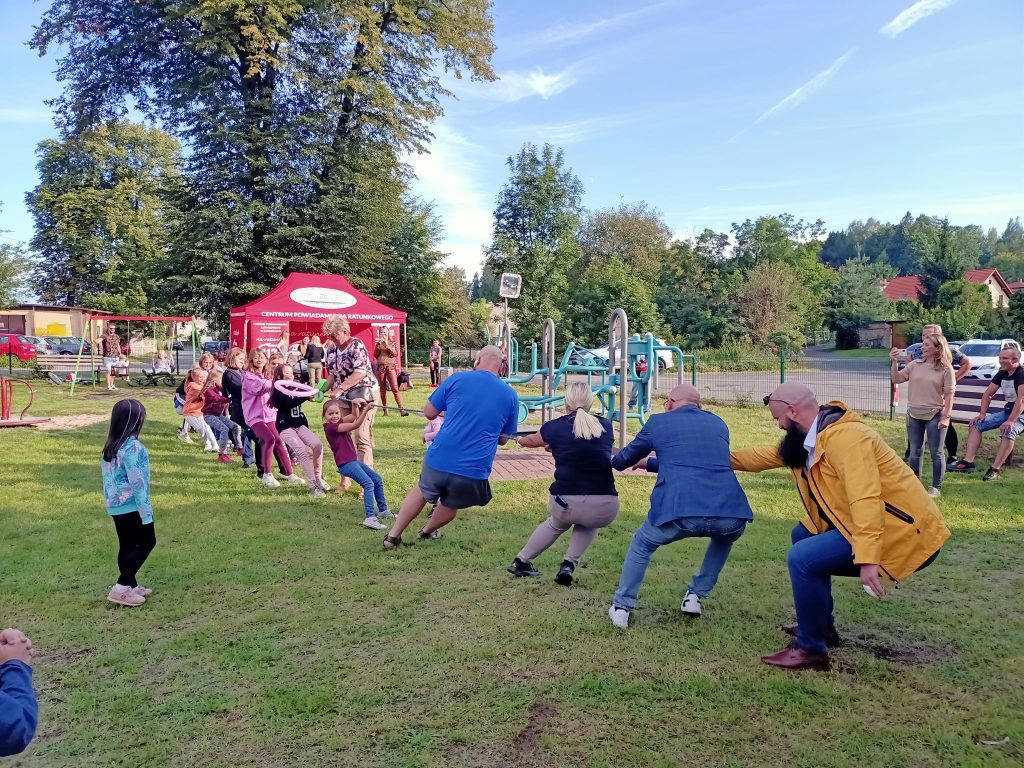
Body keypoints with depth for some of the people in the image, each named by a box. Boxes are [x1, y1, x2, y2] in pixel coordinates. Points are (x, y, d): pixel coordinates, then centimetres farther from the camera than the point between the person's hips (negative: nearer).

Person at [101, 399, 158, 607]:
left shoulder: (111, 446, 8)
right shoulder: (132, 447, -20)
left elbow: (106, 474, 15)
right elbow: (137, 482, -22)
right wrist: (146, 511, -19)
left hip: (115, 506, 8)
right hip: (132, 506, -8)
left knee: (127, 545, 16)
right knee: (147, 542, 3)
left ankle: (130, 585, 25)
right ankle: (121, 587, -1)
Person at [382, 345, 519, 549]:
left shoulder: (458, 379, 0)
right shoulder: (510, 396, 4)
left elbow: (429, 413, 7)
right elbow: (503, 439, 14)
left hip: (438, 461, 0)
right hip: (474, 472, 1)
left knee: (422, 491, 31)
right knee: (451, 505, 31)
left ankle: (393, 535, 36)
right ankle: (427, 531, 55)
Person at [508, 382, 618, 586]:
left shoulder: (555, 427, 2)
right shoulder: (606, 426, 6)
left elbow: (532, 441, 24)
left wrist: (519, 440, 47)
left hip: (565, 504, 0)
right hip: (604, 510, 0)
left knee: (556, 524, 35)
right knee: (588, 523, 36)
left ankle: (521, 562, 41)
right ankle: (568, 565, 20)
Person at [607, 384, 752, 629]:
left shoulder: (658, 422, 16)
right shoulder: (719, 424, 27)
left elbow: (625, 458, 30)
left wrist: (615, 461, 56)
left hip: (679, 512, -3)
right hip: (731, 515, 3)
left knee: (642, 544, 28)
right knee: (723, 539, 39)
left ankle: (621, 608, 26)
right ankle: (695, 597, 35)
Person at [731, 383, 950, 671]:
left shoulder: (843, 436, -22)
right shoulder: (814, 436, 9)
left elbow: (866, 499, -31)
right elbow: (770, 455, 24)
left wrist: (867, 558, -37)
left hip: (904, 532, -11)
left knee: (803, 558, -20)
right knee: (802, 536, 23)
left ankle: (811, 649, -2)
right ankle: (821, 626, 32)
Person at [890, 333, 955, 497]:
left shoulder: (946, 369, -6)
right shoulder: (915, 365, 4)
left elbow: (949, 395, -8)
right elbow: (896, 379, 3)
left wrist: (946, 417, -14)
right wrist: (895, 362, -9)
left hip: (935, 415, -4)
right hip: (914, 414, 4)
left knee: (936, 452, 1)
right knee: (914, 452, 11)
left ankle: (936, 487, 10)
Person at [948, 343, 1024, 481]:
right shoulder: (1001, 374, 6)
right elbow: (988, 394, 13)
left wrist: (1011, 421, -34)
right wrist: (982, 414, 2)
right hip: (1007, 411, 8)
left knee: (1009, 431, -36)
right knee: (976, 424, -4)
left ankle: (995, 469, -37)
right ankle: (968, 461, -14)